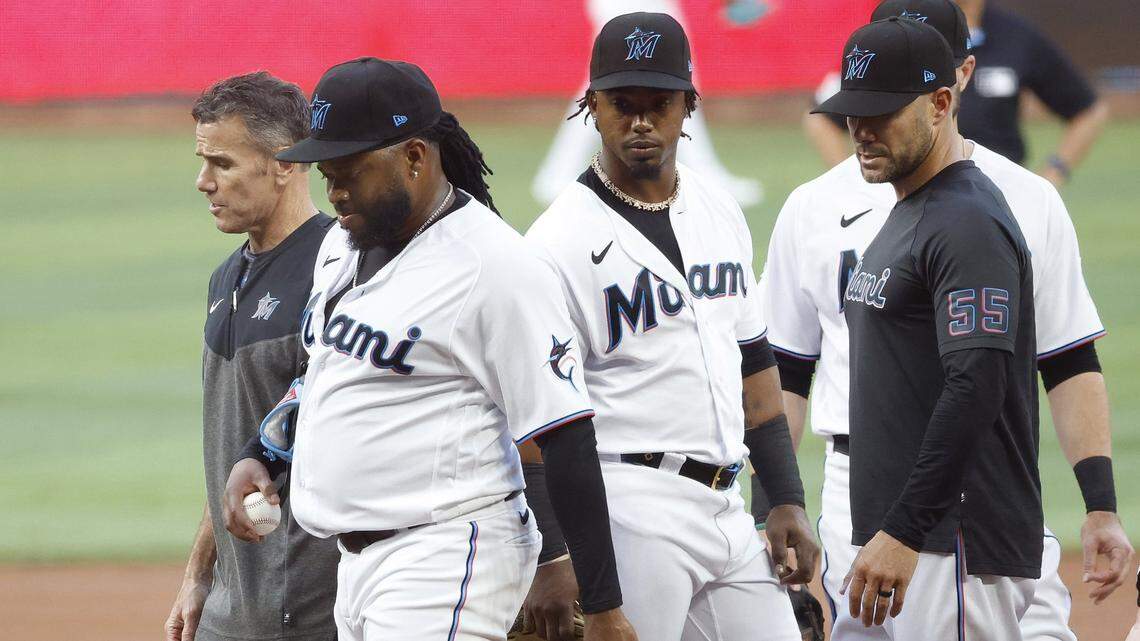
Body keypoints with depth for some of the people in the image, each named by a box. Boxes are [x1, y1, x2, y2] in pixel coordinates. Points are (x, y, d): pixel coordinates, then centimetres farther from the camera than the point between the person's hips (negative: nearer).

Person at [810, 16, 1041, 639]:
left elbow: (976, 390, -24)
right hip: (890, 541, 10)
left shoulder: (970, 225, -15)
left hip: (961, 549, -10)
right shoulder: (903, 215, 19)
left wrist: (904, 533, -26)